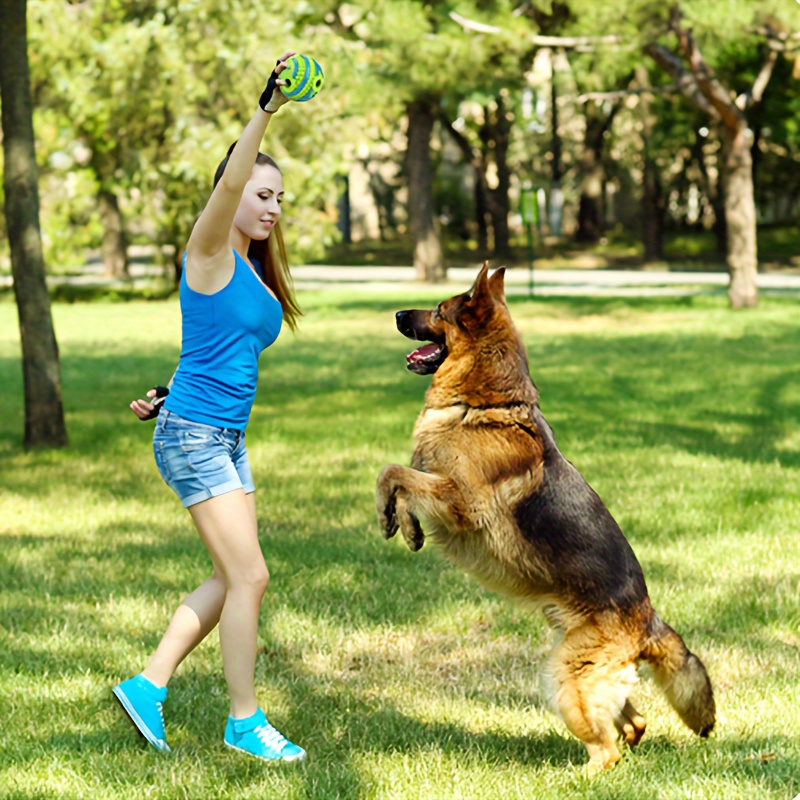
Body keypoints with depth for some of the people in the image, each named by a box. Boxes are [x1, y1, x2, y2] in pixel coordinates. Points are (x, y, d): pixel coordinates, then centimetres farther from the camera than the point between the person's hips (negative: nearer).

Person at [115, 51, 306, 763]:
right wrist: (266, 110, -36)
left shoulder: (255, 270, 14)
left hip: (227, 437, 9)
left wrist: (171, 394, 20)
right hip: (192, 436, -9)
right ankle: (245, 722, 2)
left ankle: (149, 684, 17)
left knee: (232, 578, 10)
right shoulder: (208, 251, -9)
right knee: (248, 575, -8)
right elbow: (229, 183, -27)